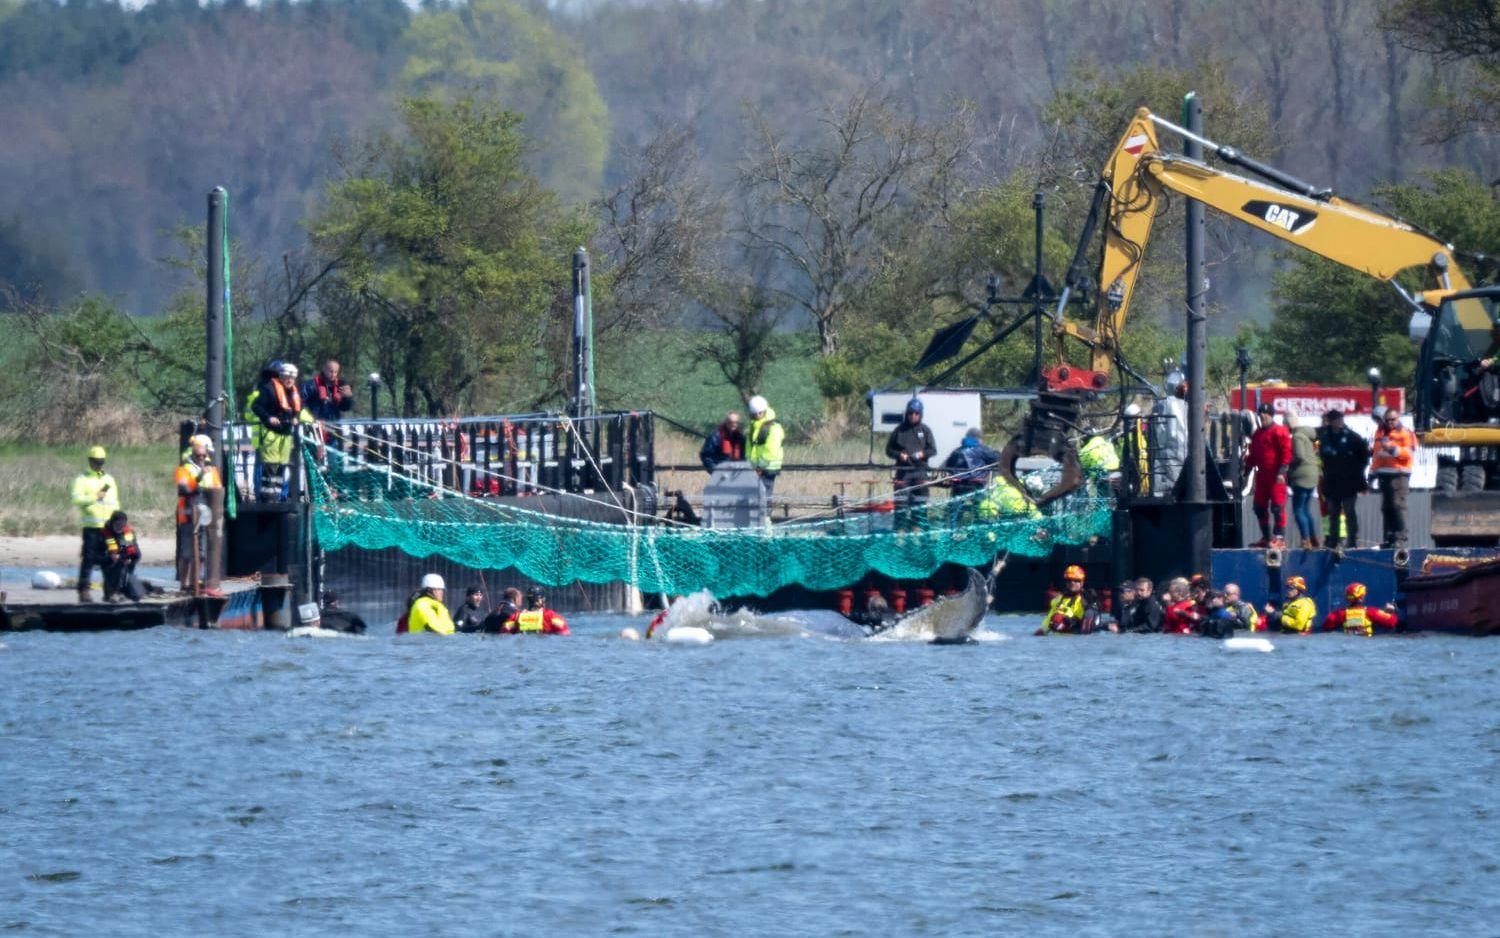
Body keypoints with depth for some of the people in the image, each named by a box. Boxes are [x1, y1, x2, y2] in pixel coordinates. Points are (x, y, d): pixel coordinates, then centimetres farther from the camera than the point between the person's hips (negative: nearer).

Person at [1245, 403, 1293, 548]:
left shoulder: (1279, 431, -7)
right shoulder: (1257, 433, 18)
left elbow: (1286, 453, -13)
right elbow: (1252, 455, 25)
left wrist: (1281, 472, -20)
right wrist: (1247, 469, 18)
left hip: (1276, 477, -9)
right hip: (1262, 475, 9)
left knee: (1277, 507, -10)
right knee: (1260, 507, 11)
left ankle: (1280, 538, -10)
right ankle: (1266, 537, 20)